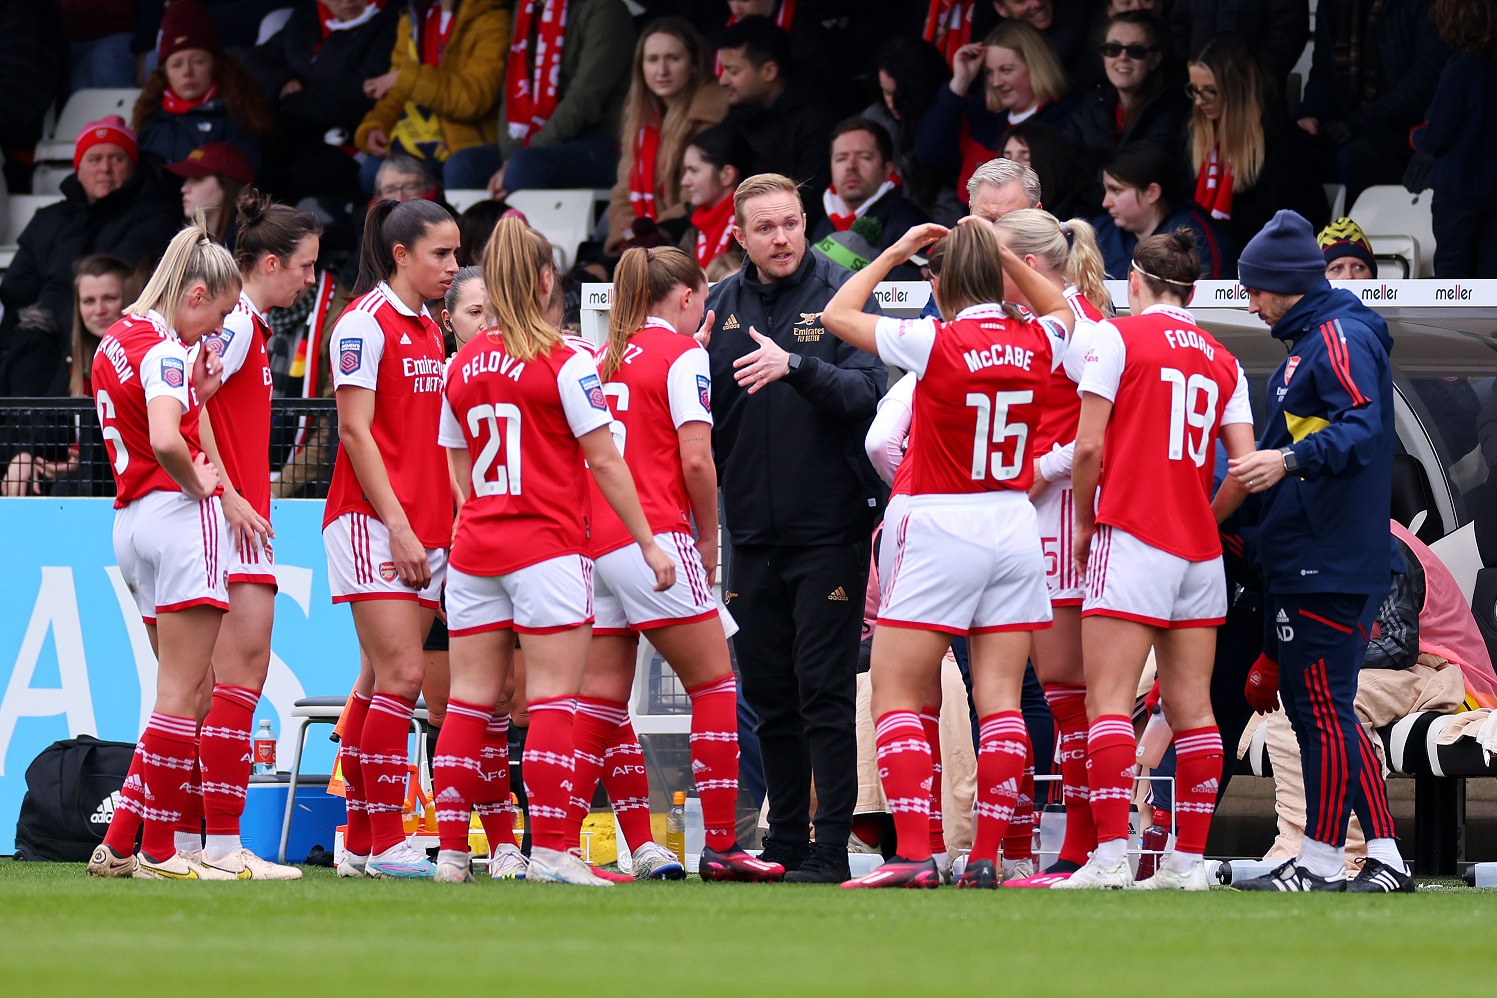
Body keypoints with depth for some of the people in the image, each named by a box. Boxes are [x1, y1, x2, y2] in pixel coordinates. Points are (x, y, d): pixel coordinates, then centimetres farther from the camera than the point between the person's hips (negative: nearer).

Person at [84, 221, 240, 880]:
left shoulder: (117, 342, 16)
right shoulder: (164, 349, -14)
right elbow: (166, 441, -29)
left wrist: (196, 394, 10)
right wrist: (200, 481, -12)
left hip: (132, 522, 10)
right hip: (180, 514, -10)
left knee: (183, 691, 14)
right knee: (184, 693, -4)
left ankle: (118, 845, 10)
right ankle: (158, 850, -3)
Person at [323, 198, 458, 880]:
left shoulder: (429, 331, 17)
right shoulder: (366, 321, -8)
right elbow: (356, 431, -13)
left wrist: (450, 522, 14)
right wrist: (398, 527, -17)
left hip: (421, 529, 8)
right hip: (372, 520, -8)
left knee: (380, 682, 7)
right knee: (400, 676, -13)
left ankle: (361, 845, 9)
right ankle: (383, 844, -12)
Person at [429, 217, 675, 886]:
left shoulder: (461, 367, 8)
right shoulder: (565, 363, -7)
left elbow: (460, 472, 13)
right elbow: (605, 463, -6)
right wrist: (649, 542, -1)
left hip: (474, 548, 5)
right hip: (548, 548, -5)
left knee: (470, 698, 5)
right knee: (553, 700, -4)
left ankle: (451, 849, 4)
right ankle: (548, 850, -10)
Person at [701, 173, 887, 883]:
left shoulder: (843, 296, -4)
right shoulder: (719, 306, 9)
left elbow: (868, 397, -15)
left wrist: (796, 366, -27)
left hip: (830, 529, -5)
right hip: (754, 530, 5)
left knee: (824, 691, -6)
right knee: (767, 693, 9)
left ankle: (830, 847, -4)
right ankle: (784, 840, 17)